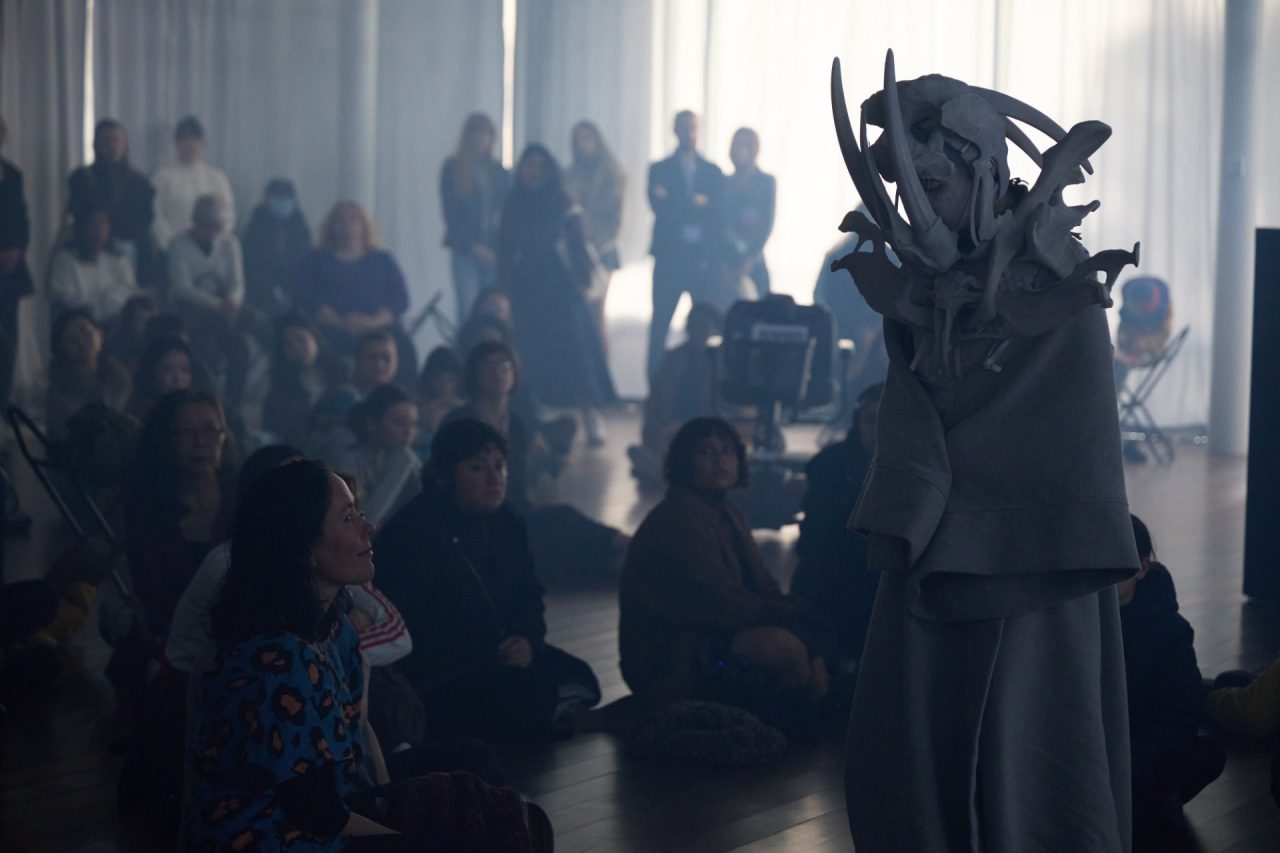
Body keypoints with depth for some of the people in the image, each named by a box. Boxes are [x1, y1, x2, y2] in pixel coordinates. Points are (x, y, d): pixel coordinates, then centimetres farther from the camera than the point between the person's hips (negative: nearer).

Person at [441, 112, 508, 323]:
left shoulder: (498, 171, 13)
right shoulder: (452, 169, 4)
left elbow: (507, 211, 11)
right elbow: (450, 212, 1)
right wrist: (473, 246, -7)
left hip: (493, 251, 3)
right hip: (465, 251, -3)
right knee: (468, 311, -10)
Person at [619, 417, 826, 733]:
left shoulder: (728, 516, 14)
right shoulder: (676, 520, -16)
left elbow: (763, 587, 6)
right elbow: (722, 602, -23)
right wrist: (798, 615, -19)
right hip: (668, 659, -10)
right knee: (783, 646, -27)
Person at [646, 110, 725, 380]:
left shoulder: (713, 172, 12)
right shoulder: (659, 170, 7)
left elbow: (717, 212, 4)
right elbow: (659, 207, -7)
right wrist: (695, 205, -10)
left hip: (704, 258, 1)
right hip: (669, 257, -1)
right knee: (660, 324, -2)